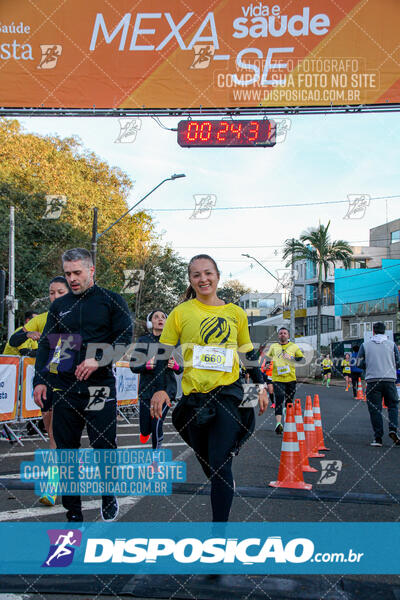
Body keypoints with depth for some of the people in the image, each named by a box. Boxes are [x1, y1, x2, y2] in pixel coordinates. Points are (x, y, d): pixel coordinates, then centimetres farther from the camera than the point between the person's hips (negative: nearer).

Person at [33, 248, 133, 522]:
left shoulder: (112, 301, 3)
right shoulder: (59, 305, 14)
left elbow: (124, 339, -3)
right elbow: (46, 344, 16)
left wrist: (98, 360, -16)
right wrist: (39, 379, 5)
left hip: (100, 385, -3)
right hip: (64, 387, 4)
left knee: (104, 446, -4)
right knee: (66, 448, 6)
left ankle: (109, 496, 24)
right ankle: (73, 512, 18)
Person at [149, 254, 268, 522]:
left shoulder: (235, 313, 8)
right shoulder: (181, 313, 3)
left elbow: (249, 354, 19)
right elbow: (164, 354, 6)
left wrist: (261, 386, 14)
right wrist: (161, 389, -5)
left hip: (229, 392, -1)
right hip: (194, 396, 1)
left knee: (220, 467, -9)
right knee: (208, 464, 11)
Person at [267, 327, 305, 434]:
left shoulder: (293, 346, 11)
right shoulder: (273, 346, 14)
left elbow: (302, 359, 5)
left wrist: (291, 358, -11)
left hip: (290, 378, 1)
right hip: (277, 378, -1)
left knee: (289, 401, 9)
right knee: (279, 399, -16)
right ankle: (278, 423, -27)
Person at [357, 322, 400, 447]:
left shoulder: (365, 345, 3)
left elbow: (359, 363, 5)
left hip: (372, 380, 0)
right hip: (390, 379, 0)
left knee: (374, 408, 3)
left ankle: (378, 437, 2)